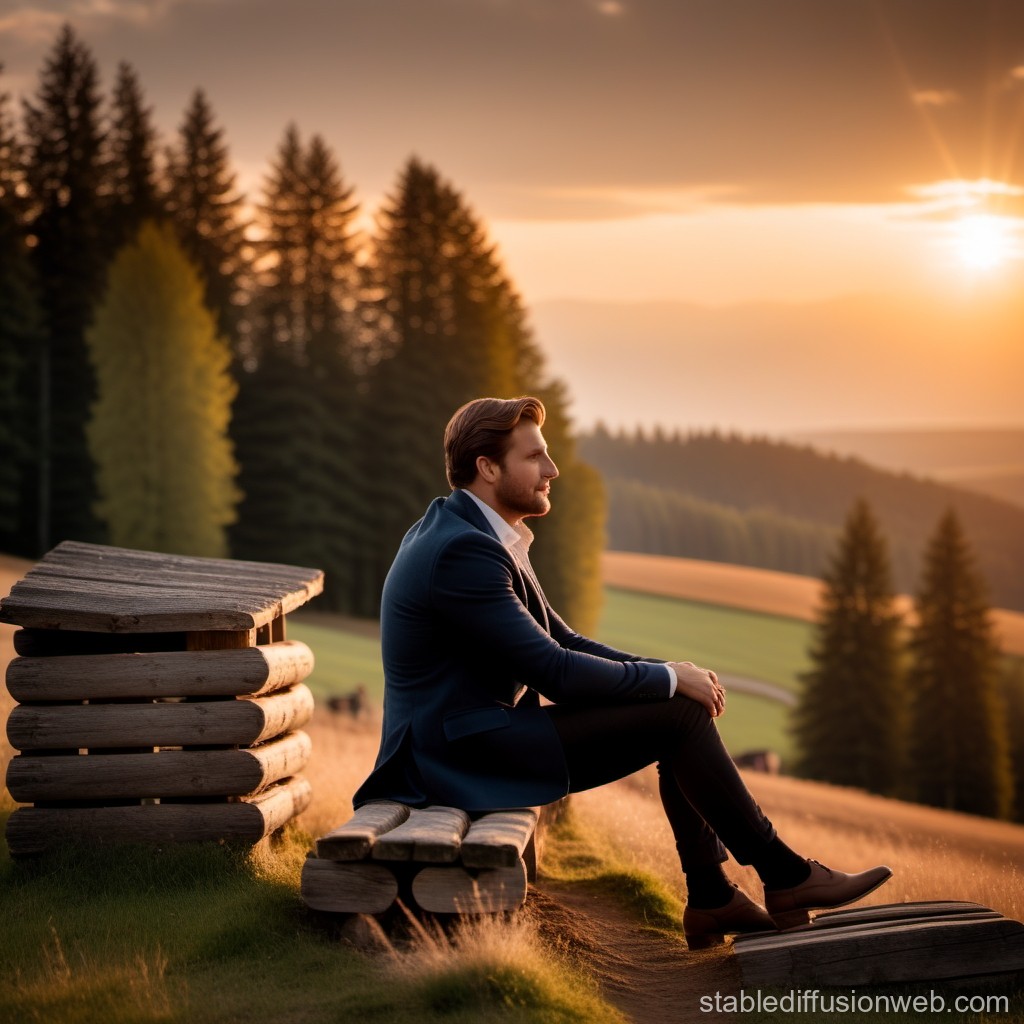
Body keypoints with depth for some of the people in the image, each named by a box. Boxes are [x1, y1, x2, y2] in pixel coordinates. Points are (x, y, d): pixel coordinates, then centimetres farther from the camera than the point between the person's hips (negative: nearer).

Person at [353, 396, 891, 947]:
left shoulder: (480, 535, 12)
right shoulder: (460, 550, -21)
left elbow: (562, 641, 15)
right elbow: (552, 670, -22)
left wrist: (670, 672, 2)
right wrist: (668, 678, -10)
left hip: (478, 729, 10)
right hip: (461, 751, -10)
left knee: (682, 704, 7)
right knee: (678, 716, -13)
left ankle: (710, 897, 7)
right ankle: (785, 877, -1)